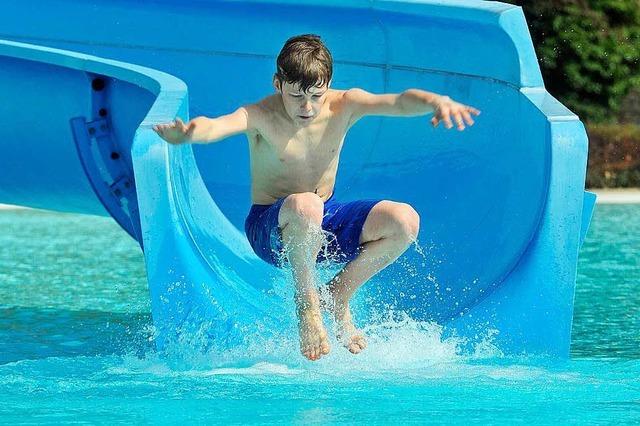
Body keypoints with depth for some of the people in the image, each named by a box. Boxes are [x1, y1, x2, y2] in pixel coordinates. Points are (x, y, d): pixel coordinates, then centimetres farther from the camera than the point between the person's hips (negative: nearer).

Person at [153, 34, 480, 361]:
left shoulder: (344, 106, -9)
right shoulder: (260, 116, -19)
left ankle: (339, 295, 4)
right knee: (304, 205, -41)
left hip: (324, 222, 5)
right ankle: (307, 303, -16)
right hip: (271, 229, -5)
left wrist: (437, 102, -48)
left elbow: (399, 102, -25)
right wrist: (188, 133, -65)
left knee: (405, 221, -18)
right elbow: (217, 126, -40)